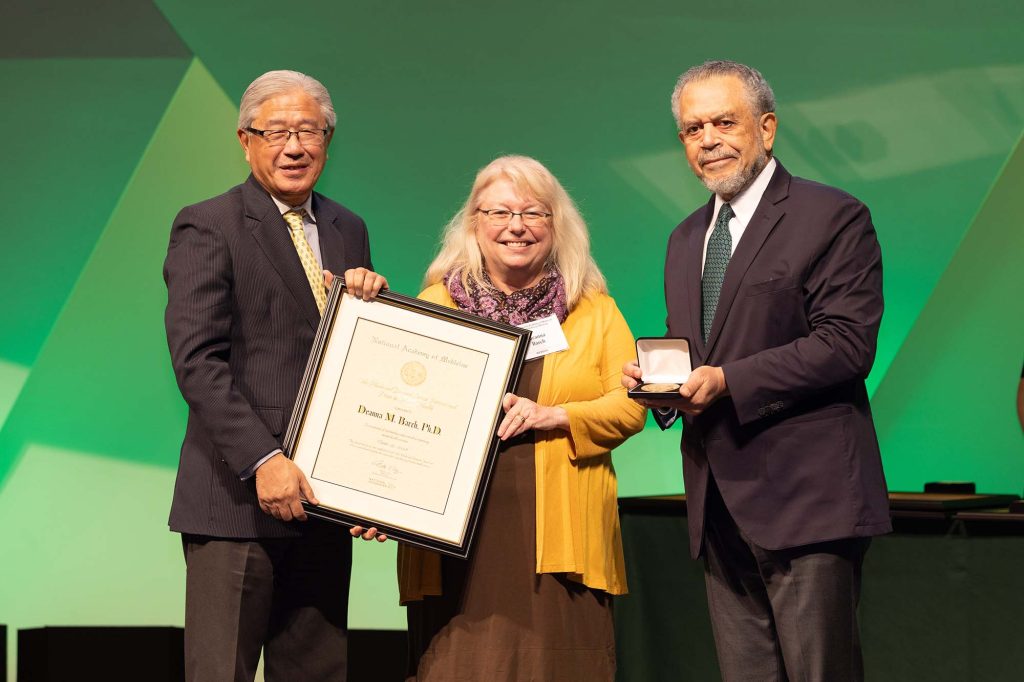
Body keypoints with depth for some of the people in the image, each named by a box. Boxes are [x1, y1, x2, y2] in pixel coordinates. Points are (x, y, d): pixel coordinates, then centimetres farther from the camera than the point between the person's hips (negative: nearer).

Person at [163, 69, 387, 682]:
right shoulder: (206, 227, -4)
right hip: (237, 496, -6)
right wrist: (262, 461, -21)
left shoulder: (348, 230, 16)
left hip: (321, 497, 6)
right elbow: (197, 360, -13)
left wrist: (370, 297, -4)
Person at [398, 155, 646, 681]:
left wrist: (553, 415, -11)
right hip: (456, 539, 0)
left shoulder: (595, 311, 12)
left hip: (561, 541, 0)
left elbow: (629, 406, 5)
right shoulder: (436, 306, 10)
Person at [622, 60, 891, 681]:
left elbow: (847, 344, -14)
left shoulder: (834, 218, -5)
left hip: (804, 496, -7)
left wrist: (727, 381, -19)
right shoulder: (686, 239, 19)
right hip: (720, 503, 7)